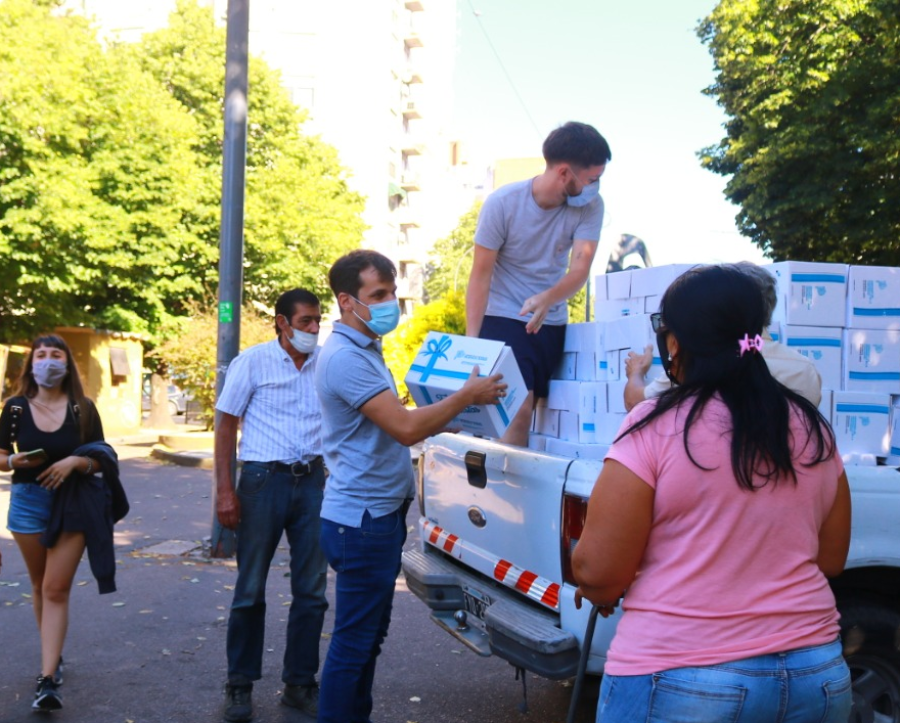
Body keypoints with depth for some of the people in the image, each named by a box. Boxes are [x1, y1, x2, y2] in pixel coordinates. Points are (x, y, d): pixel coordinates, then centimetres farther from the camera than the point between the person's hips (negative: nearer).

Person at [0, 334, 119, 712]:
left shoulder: (83, 409, -3)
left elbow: (100, 459, -1)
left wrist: (75, 461, -20)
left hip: (73, 504, -2)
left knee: (56, 589, -7)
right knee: (40, 586, 15)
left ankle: (48, 679, -9)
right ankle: (53, 657, 33)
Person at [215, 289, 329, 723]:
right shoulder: (252, 362, -3)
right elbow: (226, 425, -2)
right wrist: (225, 490, -10)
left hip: (312, 480, 4)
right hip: (263, 478, -3)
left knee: (311, 591, 7)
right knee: (251, 590, 5)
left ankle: (299, 683, 20)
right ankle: (239, 685, 18)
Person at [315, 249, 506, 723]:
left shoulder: (364, 350, 14)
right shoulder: (346, 357, -19)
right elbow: (406, 428, -25)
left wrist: (455, 416, 9)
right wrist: (467, 396, -14)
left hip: (379, 516, 10)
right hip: (362, 522, -10)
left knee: (369, 635, 18)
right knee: (354, 642, -2)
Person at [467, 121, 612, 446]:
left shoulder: (590, 207, -8)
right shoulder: (502, 203, -15)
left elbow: (580, 268, -17)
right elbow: (480, 275, -12)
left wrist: (546, 300, -38)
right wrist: (471, 341, -20)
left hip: (553, 324, 4)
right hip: (503, 321, -4)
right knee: (519, 410, -17)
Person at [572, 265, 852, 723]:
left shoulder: (655, 428, -13)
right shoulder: (812, 429, 3)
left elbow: (596, 573, -12)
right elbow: (830, 560, 12)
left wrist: (602, 592, 10)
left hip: (682, 682, -4)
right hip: (817, 673, 5)